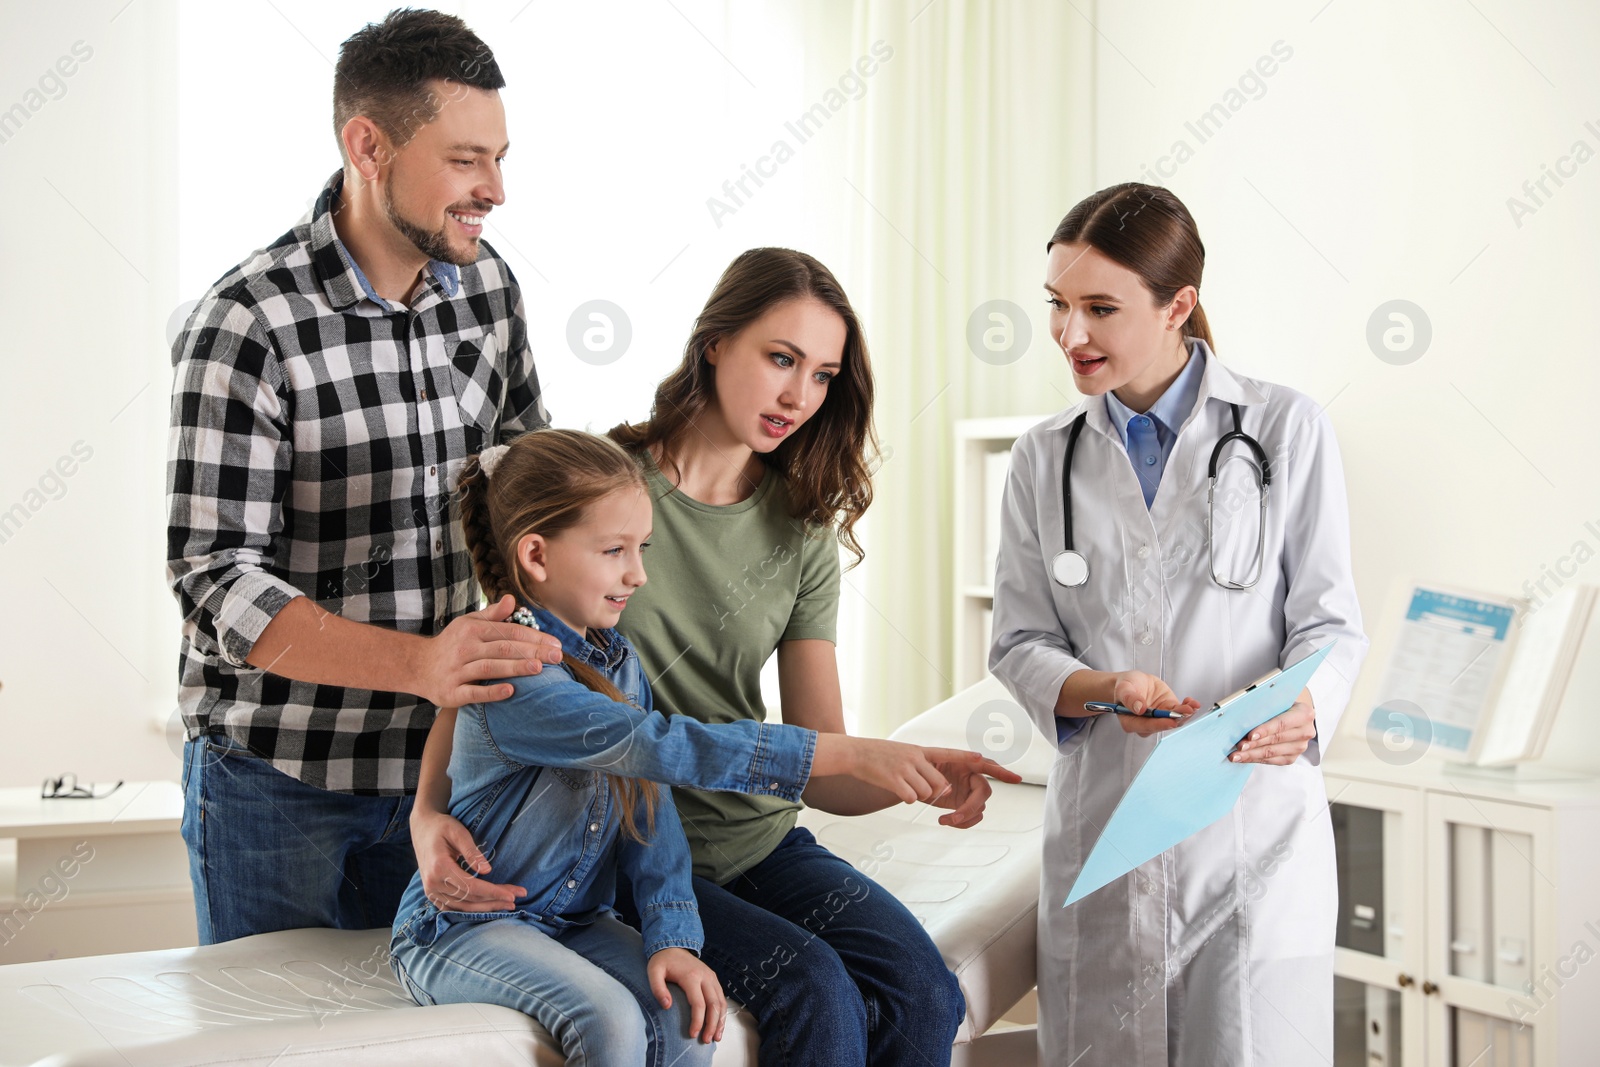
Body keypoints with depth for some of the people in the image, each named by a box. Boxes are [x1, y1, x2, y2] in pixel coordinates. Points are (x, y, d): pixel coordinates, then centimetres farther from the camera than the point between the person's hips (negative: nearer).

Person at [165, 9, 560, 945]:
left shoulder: (488, 283, -1)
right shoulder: (247, 326, -21)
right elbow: (216, 578, -23)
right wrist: (419, 663, -35)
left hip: (433, 756, 5)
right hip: (276, 772, -5)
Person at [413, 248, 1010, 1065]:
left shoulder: (801, 534, 6)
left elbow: (820, 768, 1)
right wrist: (428, 815, -23)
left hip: (762, 841, 5)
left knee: (925, 994, -19)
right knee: (816, 991, -26)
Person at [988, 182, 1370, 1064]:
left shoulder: (1285, 429, 1)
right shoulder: (1044, 458, 10)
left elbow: (1330, 620, 1)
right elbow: (1019, 642, 7)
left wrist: (1300, 710, -21)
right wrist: (1099, 690, -14)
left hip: (1252, 822, -2)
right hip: (1102, 826, 3)